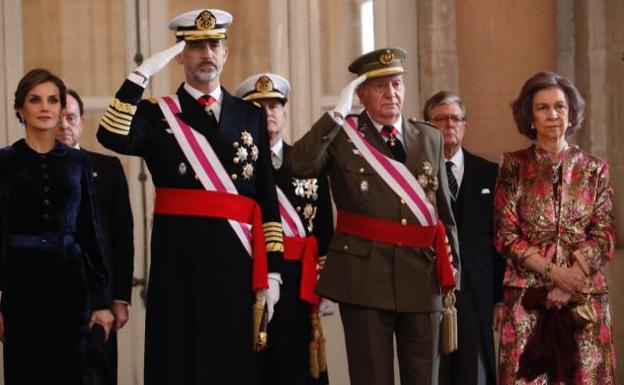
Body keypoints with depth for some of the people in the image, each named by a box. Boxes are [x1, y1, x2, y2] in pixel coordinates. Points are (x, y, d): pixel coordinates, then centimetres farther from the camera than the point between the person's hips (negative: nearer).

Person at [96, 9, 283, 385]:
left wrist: (272, 270, 2)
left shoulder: (251, 115, 11)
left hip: (237, 260, 2)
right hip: (179, 261, -2)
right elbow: (113, 137, -17)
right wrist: (142, 73, -16)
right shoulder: (156, 113, 6)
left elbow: (268, 199, 8)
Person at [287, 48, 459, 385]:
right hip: (364, 277, -3)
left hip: (422, 277, 3)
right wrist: (338, 113, -17)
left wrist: (450, 273, 11)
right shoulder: (341, 136, 1)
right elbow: (300, 164, -19)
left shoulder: (430, 138, 11)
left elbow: (445, 211, 13)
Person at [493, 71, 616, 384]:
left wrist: (566, 286, -11)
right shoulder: (513, 167, 3)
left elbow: (603, 238, 2)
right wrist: (553, 271, -13)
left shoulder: (594, 169, 7)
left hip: (585, 299, 1)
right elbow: (506, 236, -1)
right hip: (527, 297, -1)